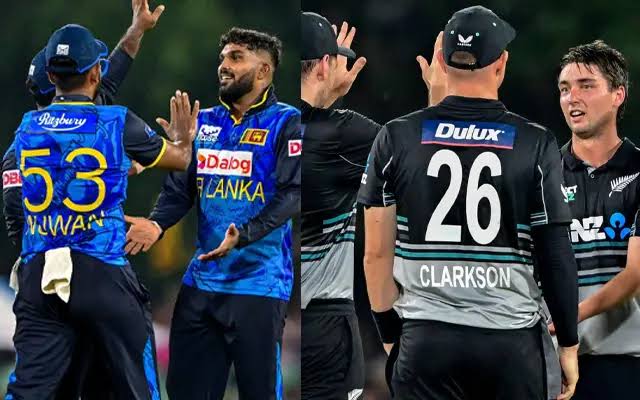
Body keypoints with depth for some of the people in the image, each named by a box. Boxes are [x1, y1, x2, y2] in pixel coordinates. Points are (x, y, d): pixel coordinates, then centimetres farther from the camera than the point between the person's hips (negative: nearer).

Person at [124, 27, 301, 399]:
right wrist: (157, 224, -11)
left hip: (259, 281, -6)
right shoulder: (203, 123, 14)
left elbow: (292, 194, -15)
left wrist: (242, 236, -28)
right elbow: (180, 189, 10)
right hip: (201, 281, 6)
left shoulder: (287, 123, -5)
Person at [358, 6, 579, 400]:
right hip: (512, 340, -1)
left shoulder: (396, 139, 2)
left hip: (426, 339, 1)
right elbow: (557, 257, -1)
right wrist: (569, 344, 9)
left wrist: (390, 333, 16)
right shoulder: (536, 145, -2)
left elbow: (377, 253, 5)